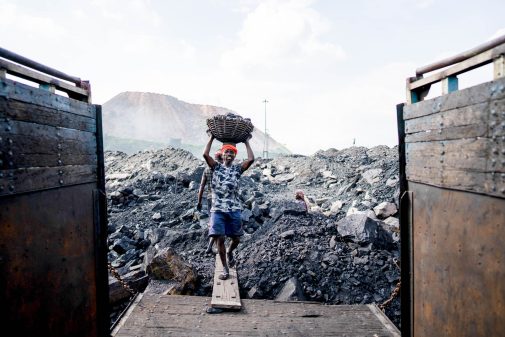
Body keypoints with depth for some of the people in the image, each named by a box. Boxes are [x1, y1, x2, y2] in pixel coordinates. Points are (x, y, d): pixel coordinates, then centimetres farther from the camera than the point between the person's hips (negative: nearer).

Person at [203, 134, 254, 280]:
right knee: (220, 239, -5)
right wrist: (211, 138, -1)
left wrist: (246, 142, 2)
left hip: (234, 209, 1)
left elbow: (251, 159, -7)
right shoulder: (216, 167, 7)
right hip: (218, 209, -1)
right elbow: (205, 154, -8)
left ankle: (230, 252, 42)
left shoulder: (237, 168, 9)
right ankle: (225, 269, 8)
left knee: (236, 239, 8)